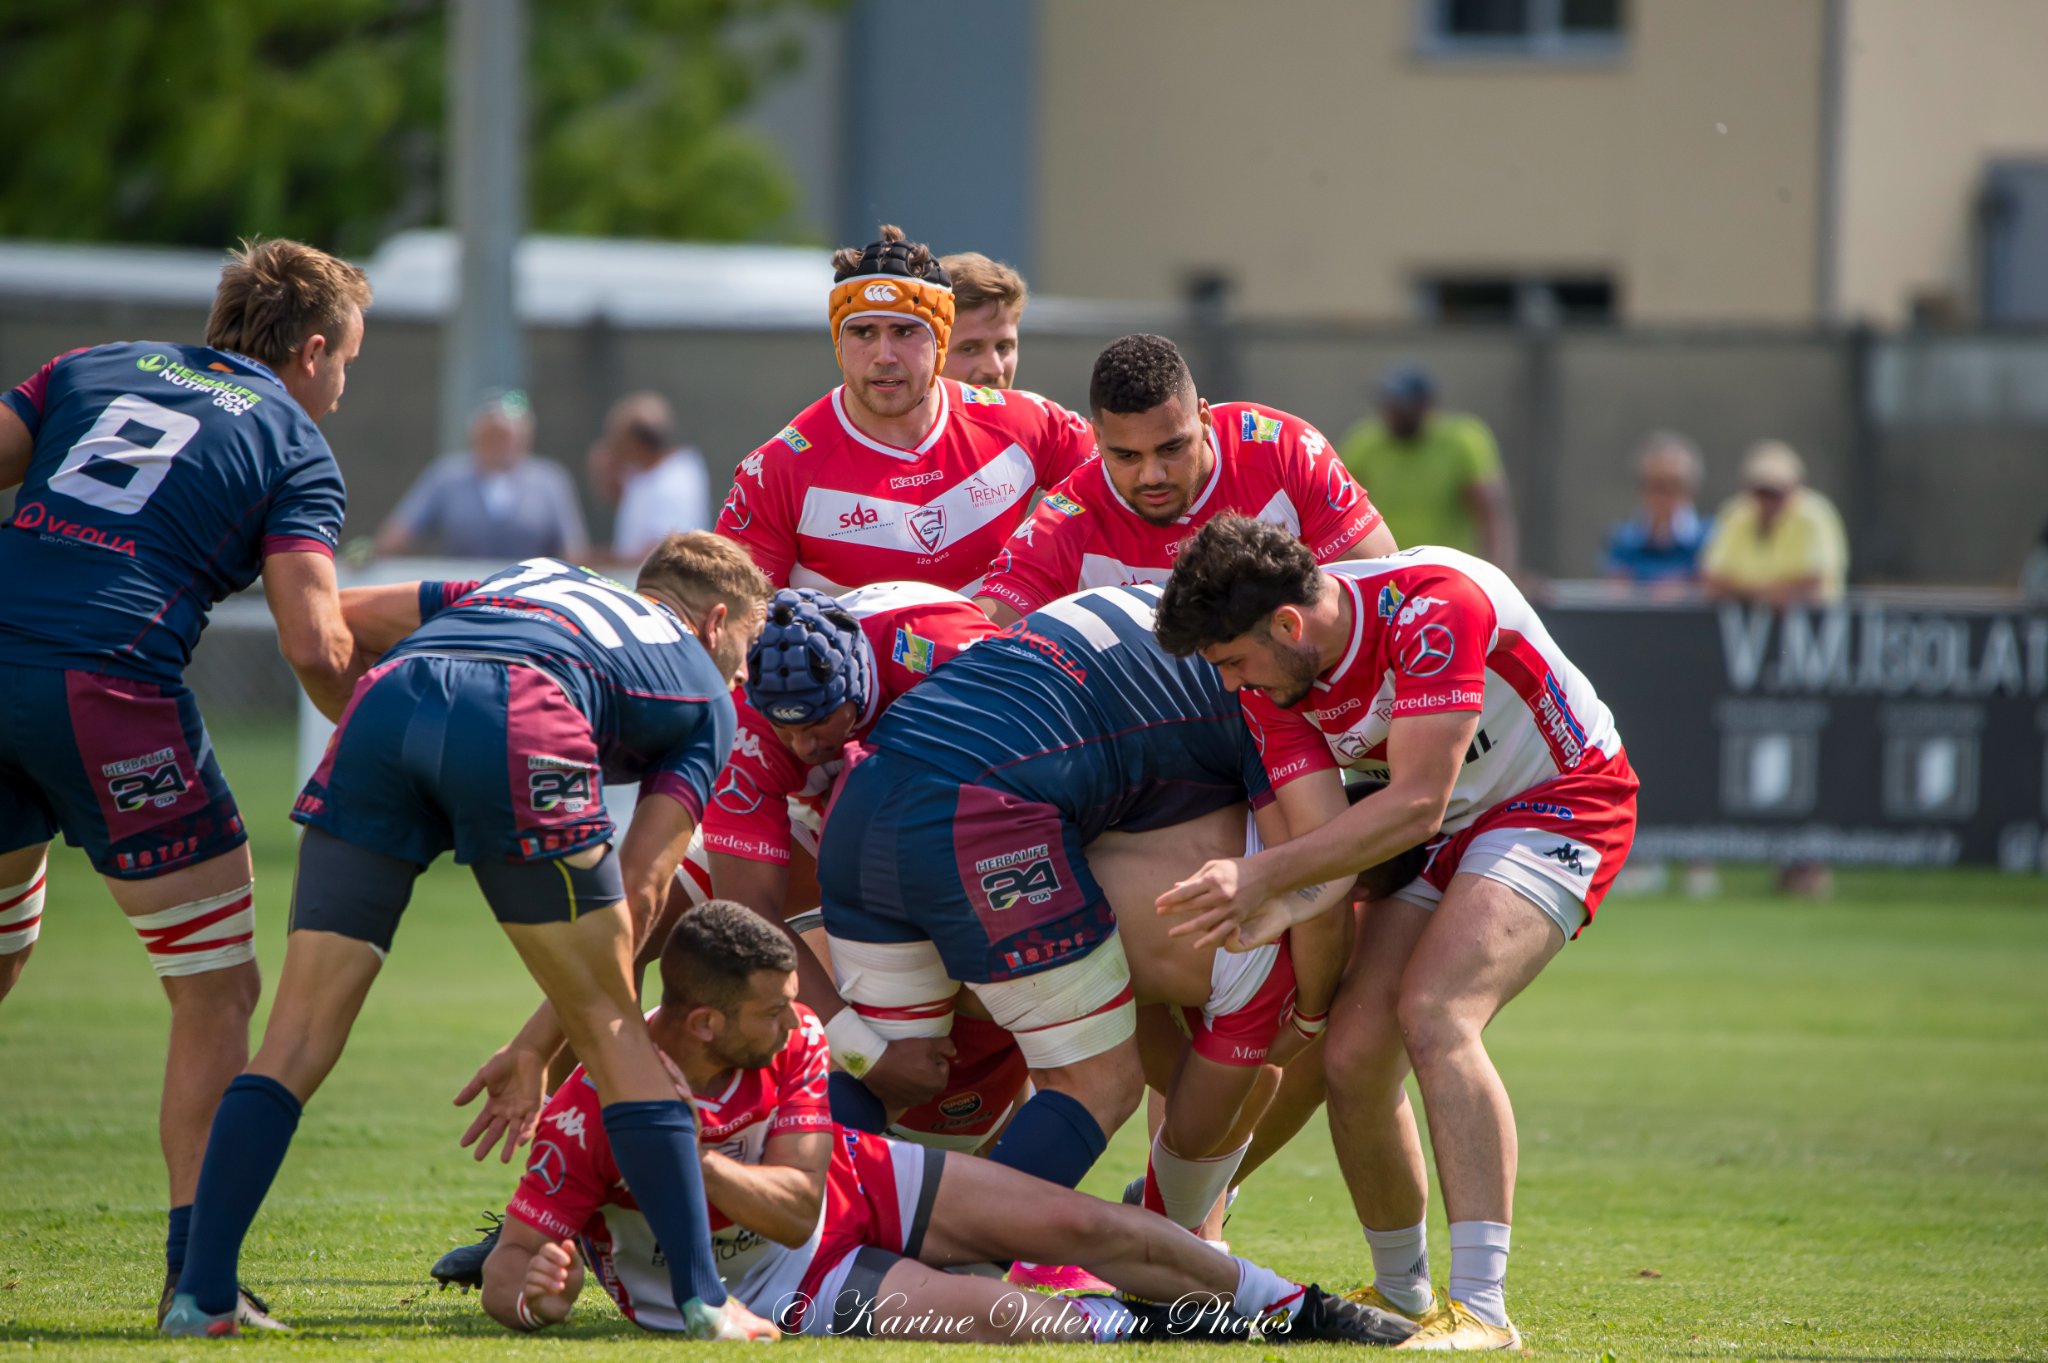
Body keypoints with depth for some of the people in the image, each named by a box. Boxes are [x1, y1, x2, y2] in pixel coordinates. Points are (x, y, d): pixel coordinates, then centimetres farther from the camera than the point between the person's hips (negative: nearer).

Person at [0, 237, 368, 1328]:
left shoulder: (92, 370, 23)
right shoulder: (292, 445, 9)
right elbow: (314, 645, -4)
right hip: (107, 687, -5)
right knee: (216, 993, 6)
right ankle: (199, 1274, 2)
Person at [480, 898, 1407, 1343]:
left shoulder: (792, 1041, -18)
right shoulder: (587, 1120, -32)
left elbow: (797, 1200, -19)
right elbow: (511, 1268, -25)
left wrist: (690, 1158, -37)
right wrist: (532, 1294, -51)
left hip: (852, 1186, 5)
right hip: (765, 1286, -5)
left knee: (1085, 1226, -1)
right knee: (994, 1316, -25)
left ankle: (1296, 1310, 14)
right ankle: (1144, 1331, 1)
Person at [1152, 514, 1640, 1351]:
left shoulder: (1436, 603, -32)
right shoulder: (1270, 678, -11)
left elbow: (1417, 803, -34)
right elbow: (1326, 833, -15)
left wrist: (1268, 875, -38)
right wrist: (1271, 911, -37)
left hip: (1563, 800, -7)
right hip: (1443, 836, 7)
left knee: (1434, 1012, -28)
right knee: (1352, 1054, -6)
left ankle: (1480, 1311, -30)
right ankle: (1401, 1297, 16)